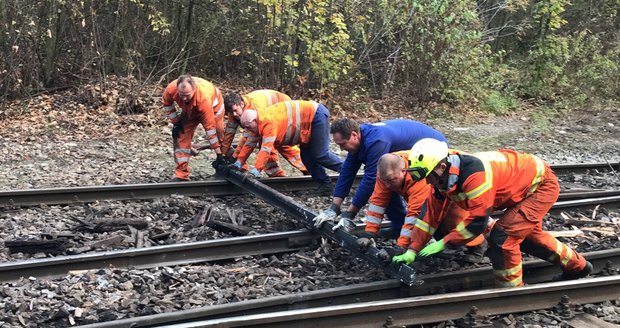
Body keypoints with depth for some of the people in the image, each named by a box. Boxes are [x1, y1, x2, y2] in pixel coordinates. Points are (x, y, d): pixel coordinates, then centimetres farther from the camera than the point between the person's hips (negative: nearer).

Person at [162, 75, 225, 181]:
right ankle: (181, 175, -4)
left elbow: (210, 126, -39)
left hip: (212, 106, -4)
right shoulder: (171, 89, -36)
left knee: (220, 136, -2)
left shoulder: (204, 98, -46)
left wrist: (218, 153, -34)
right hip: (189, 110, 4)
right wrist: (175, 122, -13)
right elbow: (166, 103, -9)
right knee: (181, 136, -8)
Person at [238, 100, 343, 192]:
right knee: (306, 156, 8)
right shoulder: (262, 120, 4)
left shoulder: (268, 121, -27)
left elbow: (266, 148, -33)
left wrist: (256, 169, -35)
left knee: (320, 154, -10)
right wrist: (239, 161, 9)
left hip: (317, 115, -10)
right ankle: (325, 184, 14)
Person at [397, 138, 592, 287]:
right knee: (526, 233, 26)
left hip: (542, 184, -10)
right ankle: (576, 266, 46)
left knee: (502, 236, -16)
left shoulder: (475, 175, -38)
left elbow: (478, 222, -34)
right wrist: (412, 251, -8)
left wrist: (443, 243, -29)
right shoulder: (445, 176, -10)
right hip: (527, 181, 10)